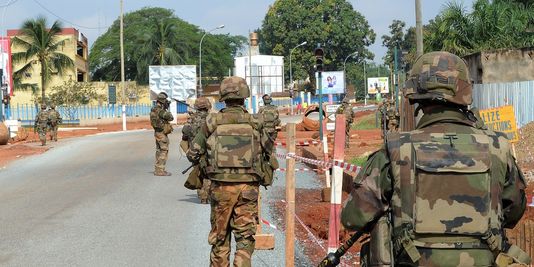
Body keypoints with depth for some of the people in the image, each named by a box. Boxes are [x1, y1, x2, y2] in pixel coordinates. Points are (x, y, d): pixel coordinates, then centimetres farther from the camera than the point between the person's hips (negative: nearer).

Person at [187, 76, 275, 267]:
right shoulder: (254, 123, 0)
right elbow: (269, 150, 13)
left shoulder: (212, 122, -3)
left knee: (220, 236, 14)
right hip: (248, 187, 0)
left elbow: (193, 153, 2)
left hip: (221, 187, 0)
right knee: (245, 236, 5)